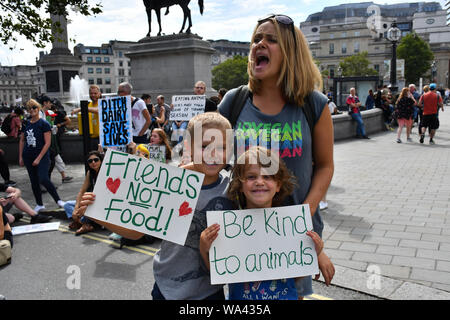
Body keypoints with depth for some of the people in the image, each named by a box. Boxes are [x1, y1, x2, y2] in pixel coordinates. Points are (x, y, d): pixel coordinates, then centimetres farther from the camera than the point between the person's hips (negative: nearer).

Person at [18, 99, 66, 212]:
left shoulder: (44, 124, -7)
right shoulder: (26, 124, 9)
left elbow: (47, 143, -11)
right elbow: (22, 141, 16)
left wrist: (39, 158, -14)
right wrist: (20, 157, 10)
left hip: (42, 156, -6)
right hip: (28, 156, 6)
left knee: (43, 179, -19)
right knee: (34, 181, 10)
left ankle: (58, 200, -4)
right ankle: (39, 204, 21)